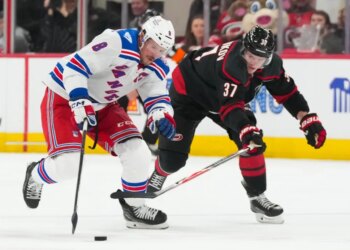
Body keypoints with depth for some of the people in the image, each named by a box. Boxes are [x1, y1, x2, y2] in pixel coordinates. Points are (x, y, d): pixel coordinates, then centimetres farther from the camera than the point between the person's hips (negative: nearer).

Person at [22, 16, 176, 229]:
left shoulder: (156, 67, -5)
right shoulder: (116, 43, -30)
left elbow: (157, 96, 0)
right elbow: (74, 66, -32)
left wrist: (161, 115, -23)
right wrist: (80, 102, -42)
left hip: (103, 105, 7)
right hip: (64, 96, -7)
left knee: (138, 153, -7)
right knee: (68, 164, -18)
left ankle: (134, 207, 14)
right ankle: (36, 175, 18)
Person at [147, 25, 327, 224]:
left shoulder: (272, 64, -19)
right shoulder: (232, 64, -41)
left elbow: (288, 92, -6)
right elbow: (229, 106, -47)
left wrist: (309, 120, -14)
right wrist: (247, 131, -61)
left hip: (228, 96, 6)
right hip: (188, 91, -6)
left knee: (253, 142, -15)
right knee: (173, 157, -10)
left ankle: (257, 196, -1)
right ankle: (159, 175, 27)